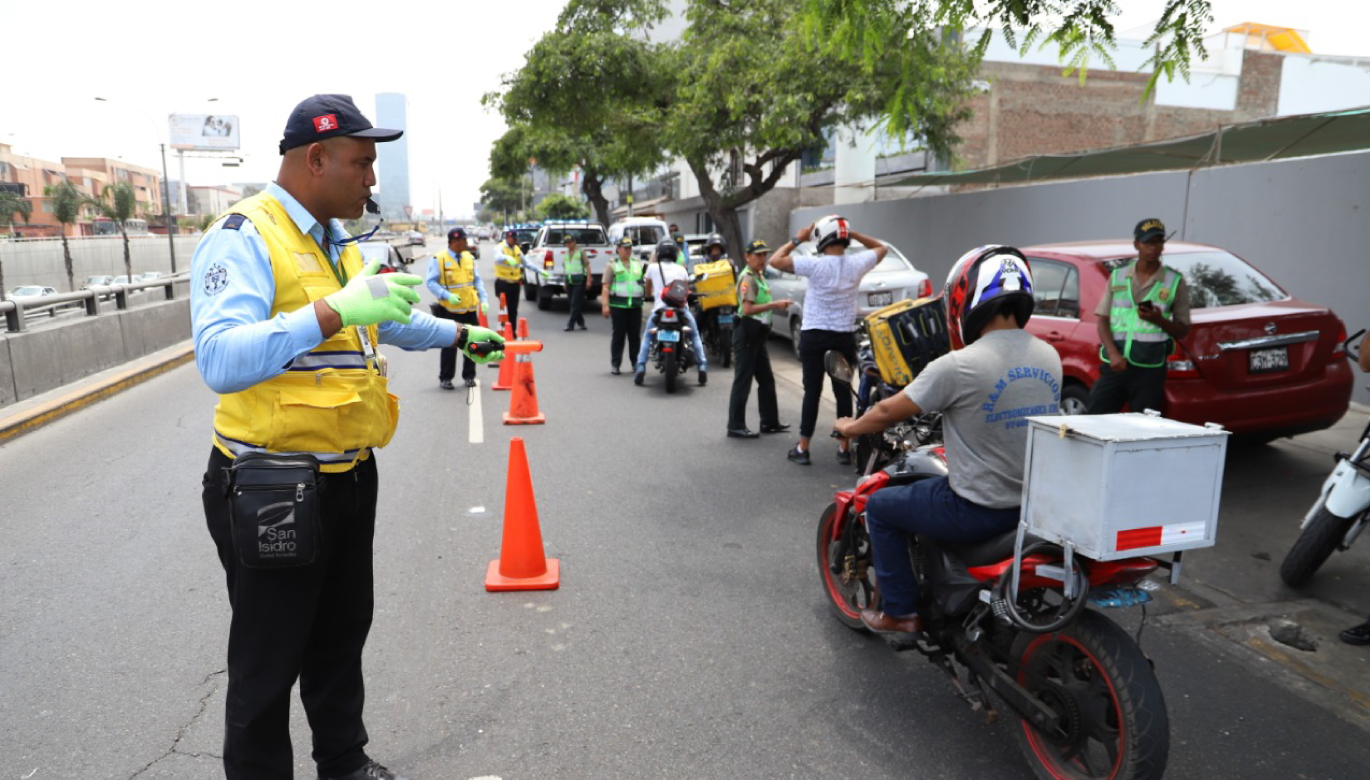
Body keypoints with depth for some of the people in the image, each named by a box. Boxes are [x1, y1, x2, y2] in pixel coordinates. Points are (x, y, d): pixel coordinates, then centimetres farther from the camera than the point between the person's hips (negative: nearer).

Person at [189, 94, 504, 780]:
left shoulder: (337, 242, 12)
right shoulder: (243, 237, -16)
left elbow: (389, 319, 31)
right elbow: (220, 361, -32)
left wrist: (461, 334, 33)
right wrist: (332, 312, -40)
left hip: (349, 478, 9)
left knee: (343, 633, 23)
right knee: (268, 661, 8)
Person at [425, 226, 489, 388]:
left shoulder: (469, 257, 7)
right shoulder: (439, 259, -8)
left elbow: (477, 280, 12)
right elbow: (431, 282, -8)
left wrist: (483, 299, 1)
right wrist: (447, 296, -20)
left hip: (470, 309, 5)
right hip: (450, 310, -4)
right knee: (450, 346, 2)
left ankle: (469, 376, 23)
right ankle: (445, 378, 15)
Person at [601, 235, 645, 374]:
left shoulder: (638, 263, 17)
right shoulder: (612, 265, 4)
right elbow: (606, 286, -3)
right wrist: (605, 304, -11)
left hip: (636, 305, 3)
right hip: (618, 304, -3)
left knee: (635, 335, 6)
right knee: (618, 335, -1)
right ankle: (615, 364, 6)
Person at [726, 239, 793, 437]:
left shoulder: (760, 276, 17)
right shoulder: (747, 278, -13)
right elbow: (748, 309, -24)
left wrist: (777, 304, 11)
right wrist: (773, 305, -24)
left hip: (758, 334, 10)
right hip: (746, 333, -10)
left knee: (767, 380, 14)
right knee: (743, 382, -7)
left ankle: (770, 422, 23)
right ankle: (735, 427, -2)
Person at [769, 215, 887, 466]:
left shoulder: (816, 265, -14)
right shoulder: (857, 264, -4)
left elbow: (775, 261, -10)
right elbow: (881, 248, 17)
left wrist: (798, 239, 0)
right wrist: (853, 234, 10)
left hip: (814, 337, -2)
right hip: (845, 336, 2)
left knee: (812, 392, 4)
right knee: (843, 392, 10)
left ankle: (802, 449, 10)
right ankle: (844, 448, 16)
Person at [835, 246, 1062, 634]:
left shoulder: (958, 366, -21)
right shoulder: (1050, 357, 0)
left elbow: (887, 413, -10)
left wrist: (850, 427, 11)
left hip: (978, 513, -7)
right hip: (1036, 506, 7)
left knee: (880, 507, 15)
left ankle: (900, 612, 21)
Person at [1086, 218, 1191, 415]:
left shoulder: (1175, 282, 6)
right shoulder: (1117, 276, 10)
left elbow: (1182, 330, 8)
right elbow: (1102, 320, 6)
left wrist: (1158, 320, -14)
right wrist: (1113, 353, -10)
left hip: (1149, 368, -1)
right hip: (1115, 363, 1)